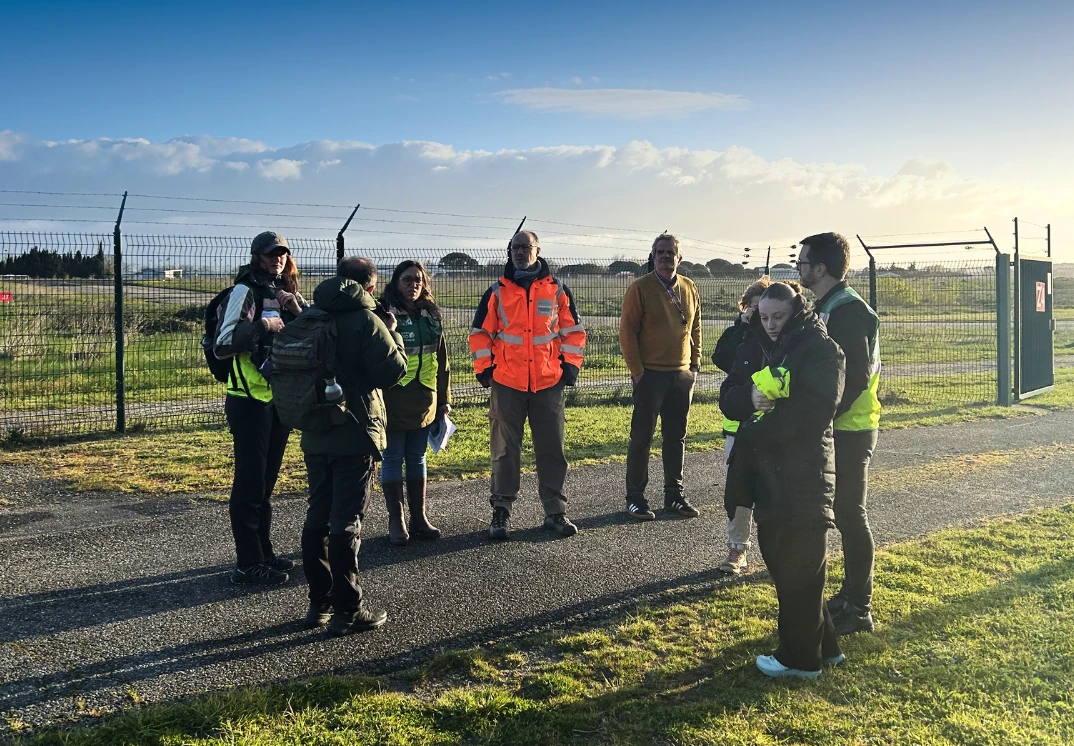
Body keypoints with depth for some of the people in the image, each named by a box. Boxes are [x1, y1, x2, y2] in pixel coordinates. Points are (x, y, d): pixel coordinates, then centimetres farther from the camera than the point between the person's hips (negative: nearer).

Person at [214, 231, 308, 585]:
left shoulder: (289, 294, 12)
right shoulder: (246, 291, -9)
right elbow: (223, 344, -18)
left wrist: (297, 310, -7)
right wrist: (263, 325, -20)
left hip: (281, 398, 7)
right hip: (250, 400, -7)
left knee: (267, 479, 15)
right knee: (250, 482, -3)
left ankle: (264, 552, 25)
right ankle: (248, 564, 3)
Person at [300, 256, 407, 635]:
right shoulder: (366, 320, -12)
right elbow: (394, 370, -15)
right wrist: (392, 334, -1)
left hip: (315, 436, 6)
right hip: (354, 436, -6)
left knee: (317, 516, 14)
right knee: (346, 521, -2)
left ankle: (319, 602, 22)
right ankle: (348, 610, 5)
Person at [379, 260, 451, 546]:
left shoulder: (431, 316, 9)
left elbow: (441, 361, 14)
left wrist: (444, 399, 12)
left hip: (424, 401, 5)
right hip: (394, 402, -5)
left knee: (417, 459, 13)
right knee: (393, 459, 4)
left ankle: (419, 518, 21)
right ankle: (396, 520, 13)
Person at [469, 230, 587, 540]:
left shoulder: (558, 290, 8)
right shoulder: (497, 292, 7)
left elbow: (573, 329, 11)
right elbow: (480, 332, 9)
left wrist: (571, 364, 3)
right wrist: (483, 367, 0)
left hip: (549, 381, 1)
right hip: (507, 382, 0)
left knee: (552, 448, 4)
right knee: (505, 448, 3)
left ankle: (555, 511, 14)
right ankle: (501, 511, 11)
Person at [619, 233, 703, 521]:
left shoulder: (689, 289, 9)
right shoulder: (640, 288, -6)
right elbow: (627, 332, -8)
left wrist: (695, 364, 9)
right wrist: (637, 371, -12)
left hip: (682, 375, 5)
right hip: (650, 375, -5)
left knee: (677, 437, 11)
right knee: (641, 437, 0)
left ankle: (674, 495, 22)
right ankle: (635, 498, 9)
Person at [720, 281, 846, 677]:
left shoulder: (821, 350, -9)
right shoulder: (757, 347, 12)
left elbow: (812, 412, -20)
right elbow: (729, 398, 7)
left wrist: (754, 434, -14)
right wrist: (751, 395, -15)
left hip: (803, 475, -8)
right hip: (766, 471, 8)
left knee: (798, 566, 1)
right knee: (776, 556, 15)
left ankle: (801, 658, 17)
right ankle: (823, 644, 30)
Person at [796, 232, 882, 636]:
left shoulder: (848, 311, -18)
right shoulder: (829, 307, 12)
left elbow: (856, 379, -23)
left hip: (849, 431, -10)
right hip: (837, 429, 10)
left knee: (850, 516, -2)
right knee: (844, 514, 17)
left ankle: (858, 610, 9)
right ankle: (850, 595, 29)